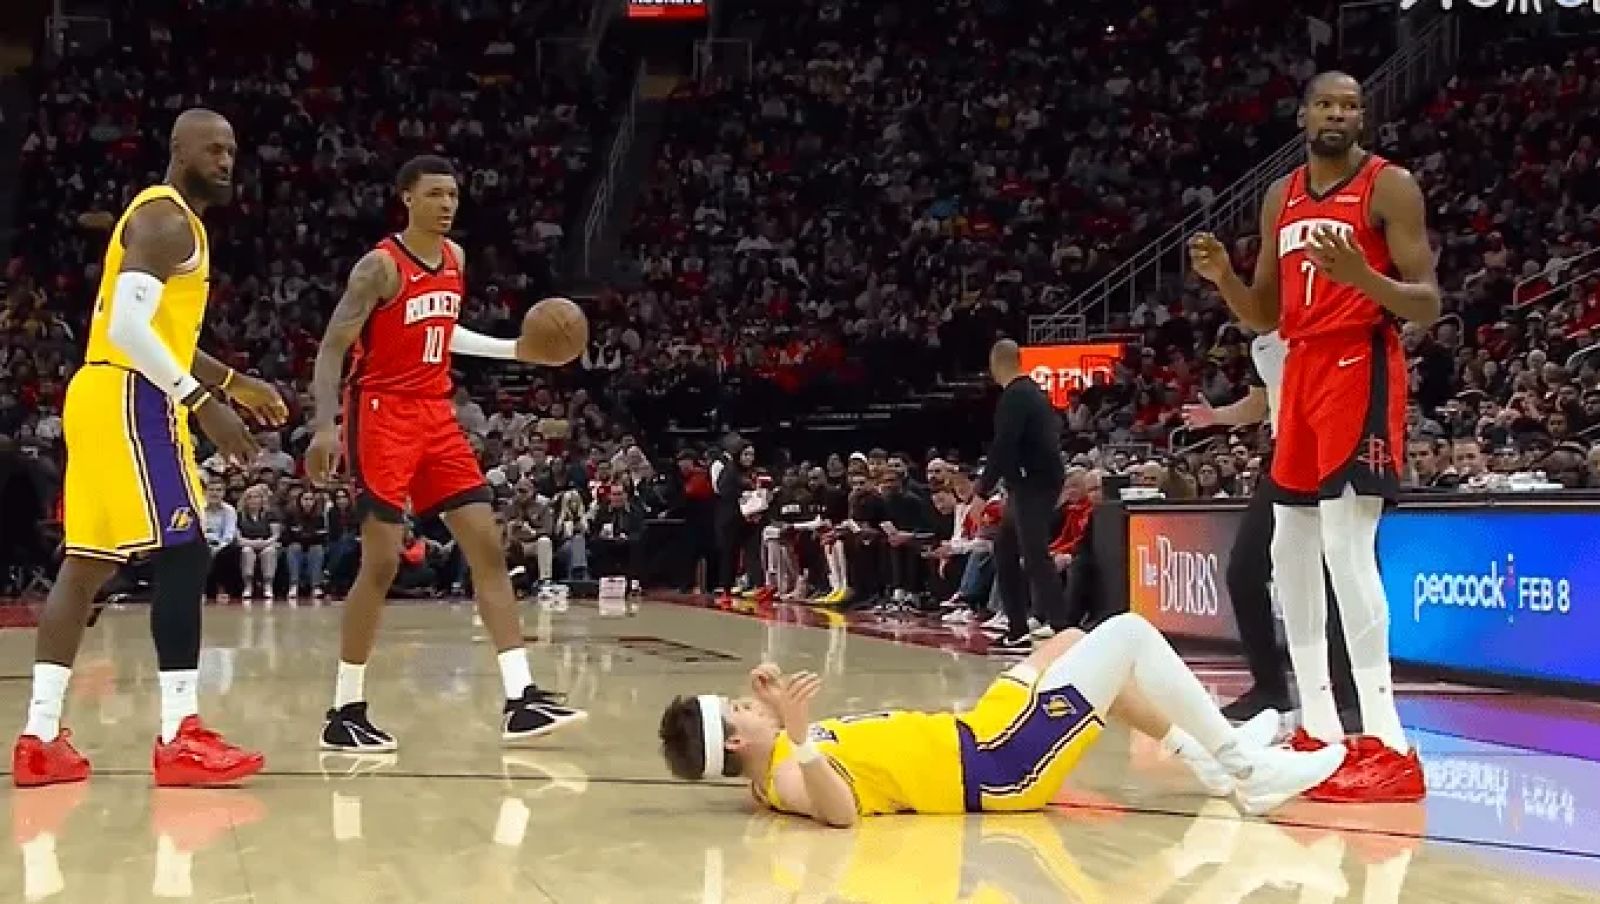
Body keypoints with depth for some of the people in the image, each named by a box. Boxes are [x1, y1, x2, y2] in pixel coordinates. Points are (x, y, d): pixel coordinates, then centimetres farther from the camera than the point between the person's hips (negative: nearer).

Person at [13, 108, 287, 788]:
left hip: (106, 399, 11)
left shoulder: (170, 218, 22)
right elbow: (128, 326, -23)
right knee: (184, 556, -12)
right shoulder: (166, 218, -11)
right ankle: (180, 738, -13)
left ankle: (40, 738, 11)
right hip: (128, 401, -11)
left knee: (86, 566, 9)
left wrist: (232, 382, 27)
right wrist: (202, 400, -25)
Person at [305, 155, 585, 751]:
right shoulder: (381, 266, -12)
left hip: (437, 415, 8)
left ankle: (519, 699, 2)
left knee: (487, 546, 1)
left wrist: (514, 351, 17)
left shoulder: (457, 259, 11)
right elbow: (332, 347, -16)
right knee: (382, 561, -9)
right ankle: (345, 713, 2)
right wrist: (324, 427, -26)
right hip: (382, 415, -8)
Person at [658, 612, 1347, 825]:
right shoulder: (789, 776, -25)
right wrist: (798, 734, -55)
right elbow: (842, 809, -46)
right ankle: (1245, 768, 5)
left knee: (1071, 644, 23)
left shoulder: (771, 774, 3)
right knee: (1129, 634, -6)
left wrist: (779, 710, 14)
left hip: (973, 743, 10)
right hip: (997, 766, -10)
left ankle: (1211, 760, 28)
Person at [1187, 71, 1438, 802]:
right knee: (1291, 547, 9)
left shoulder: (1390, 186, -5)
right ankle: (1319, 728, 19)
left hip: (1361, 368, -8)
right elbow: (1263, 315, 18)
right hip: (1302, 371, 8)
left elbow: (1428, 305, -10)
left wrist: (1364, 277, -29)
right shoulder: (1281, 198, 15)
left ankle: (1388, 745, -19)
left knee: (1346, 542, -19)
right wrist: (1222, 277, -3)